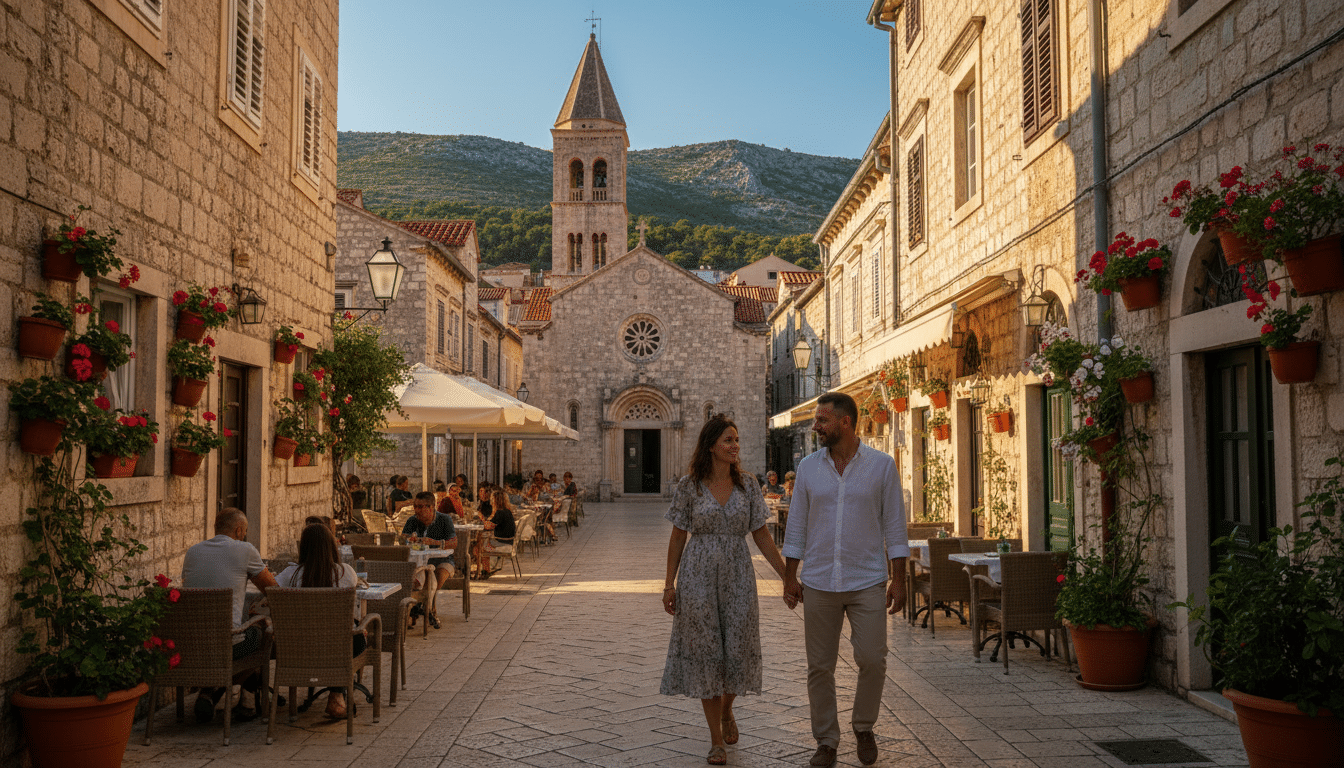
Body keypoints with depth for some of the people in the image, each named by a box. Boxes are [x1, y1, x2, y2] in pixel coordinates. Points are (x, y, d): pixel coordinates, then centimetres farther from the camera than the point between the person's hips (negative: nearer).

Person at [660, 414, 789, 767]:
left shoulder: (747, 485, 2)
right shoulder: (689, 486, -4)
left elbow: (762, 536, 5)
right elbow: (678, 536, 1)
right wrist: (669, 584, -1)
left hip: (737, 576, 2)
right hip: (699, 577, -2)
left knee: (737, 649, 4)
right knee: (706, 653, 3)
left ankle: (726, 711, 36)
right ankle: (717, 739, 16)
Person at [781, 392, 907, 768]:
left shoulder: (882, 465, -2)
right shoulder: (808, 467, 4)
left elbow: (894, 525, 0)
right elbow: (797, 524, 8)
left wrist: (899, 580, -4)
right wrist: (789, 577, 4)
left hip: (867, 581, -2)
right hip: (818, 582, 2)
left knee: (872, 660, -6)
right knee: (820, 667, 5)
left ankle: (864, 727, 21)